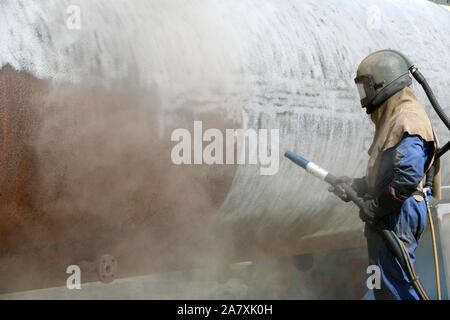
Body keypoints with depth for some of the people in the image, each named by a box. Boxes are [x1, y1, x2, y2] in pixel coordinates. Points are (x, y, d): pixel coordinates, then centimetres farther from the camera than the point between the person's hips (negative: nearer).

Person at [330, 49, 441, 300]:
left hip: (398, 217, -11)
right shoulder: (395, 119, 19)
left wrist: (375, 207, -20)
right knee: (384, 286, 16)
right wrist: (355, 186, 16)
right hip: (388, 218, 11)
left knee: (393, 285, -9)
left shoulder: (407, 121, -17)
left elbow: (408, 178, -28)